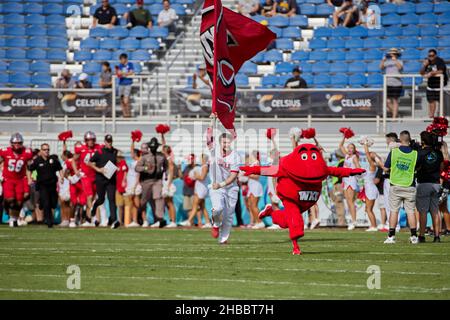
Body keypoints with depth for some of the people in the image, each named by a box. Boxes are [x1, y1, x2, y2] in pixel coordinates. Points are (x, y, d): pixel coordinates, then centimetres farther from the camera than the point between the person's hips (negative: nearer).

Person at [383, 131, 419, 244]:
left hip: (395, 186, 0)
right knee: (411, 211, 5)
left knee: (394, 211, 4)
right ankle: (413, 236, 3)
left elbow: (386, 167, 1)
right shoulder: (415, 154, -5)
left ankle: (391, 236, 2)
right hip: (409, 186, 0)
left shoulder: (393, 152, -7)